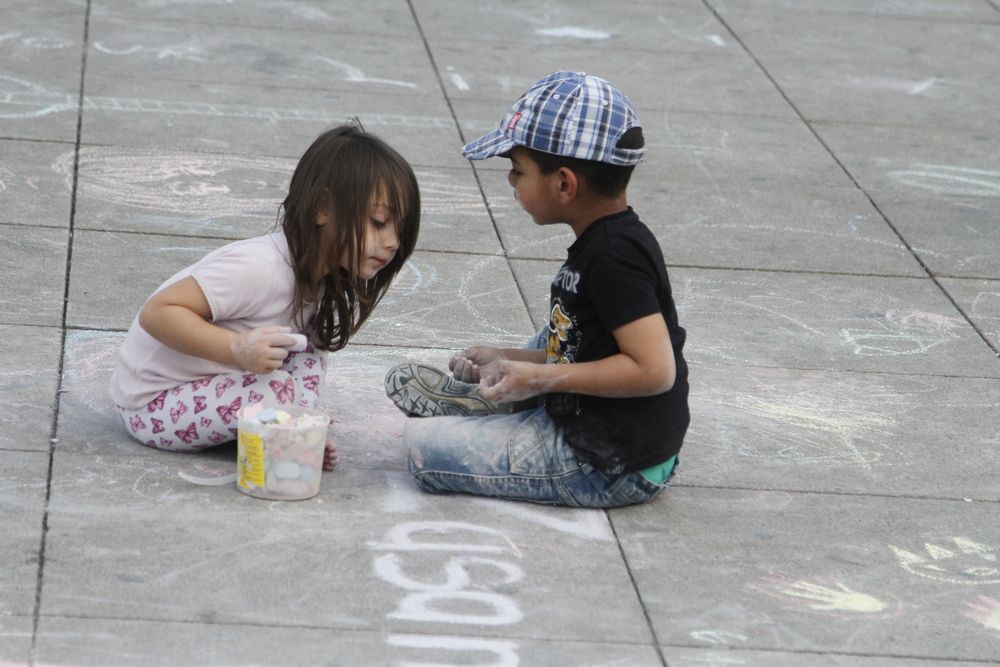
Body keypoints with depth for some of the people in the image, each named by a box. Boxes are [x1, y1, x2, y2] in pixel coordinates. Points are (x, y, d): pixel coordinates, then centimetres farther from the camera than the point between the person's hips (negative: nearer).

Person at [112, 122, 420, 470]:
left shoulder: (320, 279, 0)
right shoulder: (259, 268, -29)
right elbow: (157, 313, -29)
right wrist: (237, 347, -38)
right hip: (150, 402, -9)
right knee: (280, 391, -29)